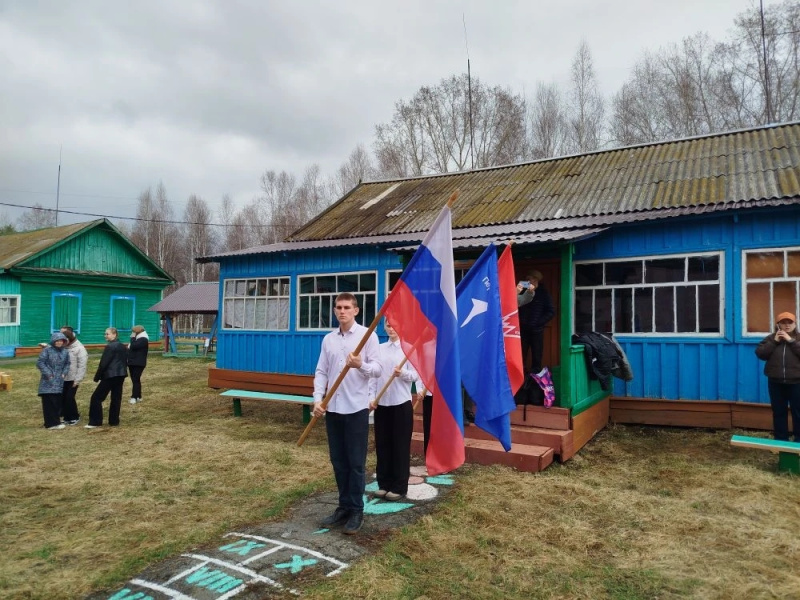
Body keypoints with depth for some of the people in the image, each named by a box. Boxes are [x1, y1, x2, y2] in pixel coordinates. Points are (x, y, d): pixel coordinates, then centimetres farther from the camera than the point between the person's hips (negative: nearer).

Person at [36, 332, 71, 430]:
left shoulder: (65, 351, 8)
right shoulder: (47, 350, -7)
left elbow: (67, 364, 15)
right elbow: (40, 363, -9)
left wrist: (64, 373, 0)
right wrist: (48, 373, -14)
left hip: (59, 381, 5)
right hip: (48, 381, -5)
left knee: (58, 401, 8)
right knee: (49, 402, -5)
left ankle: (55, 421, 18)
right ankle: (51, 423, -2)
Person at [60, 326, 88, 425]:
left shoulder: (79, 348, -12)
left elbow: (82, 366, -13)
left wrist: (77, 380, -15)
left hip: (72, 379, -5)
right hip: (62, 378, 5)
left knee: (70, 398, -3)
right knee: (62, 398, 9)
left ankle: (74, 417, 15)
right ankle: (67, 417, 24)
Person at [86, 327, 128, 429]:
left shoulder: (110, 347, -13)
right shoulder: (123, 347, 13)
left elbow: (103, 363, -14)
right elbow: (125, 361, 18)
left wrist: (97, 376, -6)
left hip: (110, 375, -8)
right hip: (121, 375, 8)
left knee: (96, 397, 0)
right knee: (116, 398, 11)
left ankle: (95, 422, -1)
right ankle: (114, 421, 13)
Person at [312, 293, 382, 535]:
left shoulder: (367, 335, -4)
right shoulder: (328, 339, 9)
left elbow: (377, 369, -7)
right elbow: (321, 372, 7)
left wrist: (361, 365, -27)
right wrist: (318, 399, -5)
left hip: (356, 408, -4)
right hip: (333, 408, 5)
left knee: (356, 462, 3)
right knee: (338, 461, 13)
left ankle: (357, 510, 15)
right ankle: (344, 506, 26)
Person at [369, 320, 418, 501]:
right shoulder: (379, 349, 9)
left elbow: (415, 375, -7)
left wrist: (402, 373, -26)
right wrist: (372, 397, -1)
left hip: (401, 403, -4)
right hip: (381, 403, 4)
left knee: (401, 445, 3)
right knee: (382, 445, 10)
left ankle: (399, 486, 13)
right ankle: (384, 483, 22)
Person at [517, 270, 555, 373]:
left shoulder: (543, 293, 1)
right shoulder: (523, 291, 6)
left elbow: (551, 312, -1)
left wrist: (539, 322, -8)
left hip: (536, 330, -1)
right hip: (522, 329, 2)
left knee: (536, 359, 3)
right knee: (520, 358, 1)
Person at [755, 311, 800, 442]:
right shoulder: (771, 338, 7)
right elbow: (760, 353, -3)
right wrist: (774, 341, -9)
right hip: (776, 382, 2)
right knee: (779, 412, 10)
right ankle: (781, 440, 20)